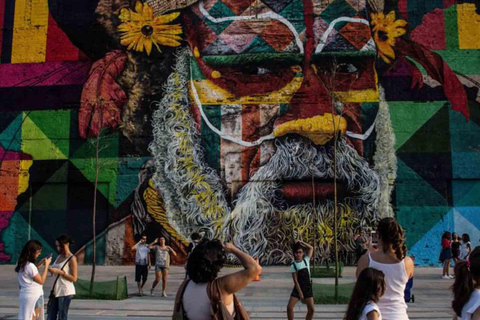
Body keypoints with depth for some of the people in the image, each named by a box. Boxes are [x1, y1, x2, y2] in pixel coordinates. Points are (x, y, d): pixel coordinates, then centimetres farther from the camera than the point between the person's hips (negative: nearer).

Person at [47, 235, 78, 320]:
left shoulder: (72, 259, -10)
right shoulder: (59, 257, 12)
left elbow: (74, 278, -14)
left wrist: (60, 272, -20)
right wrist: (51, 269, -2)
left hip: (65, 292, -8)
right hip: (56, 291, 8)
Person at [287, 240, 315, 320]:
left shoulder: (306, 260, 0)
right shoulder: (293, 265, -7)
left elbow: (311, 248, 7)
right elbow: (295, 281, -10)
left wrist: (301, 242, 0)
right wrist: (300, 293, -14)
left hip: (308, 288, 2)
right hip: (298, 288, -2)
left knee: (311, 309, -2)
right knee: (289, 307, -12)